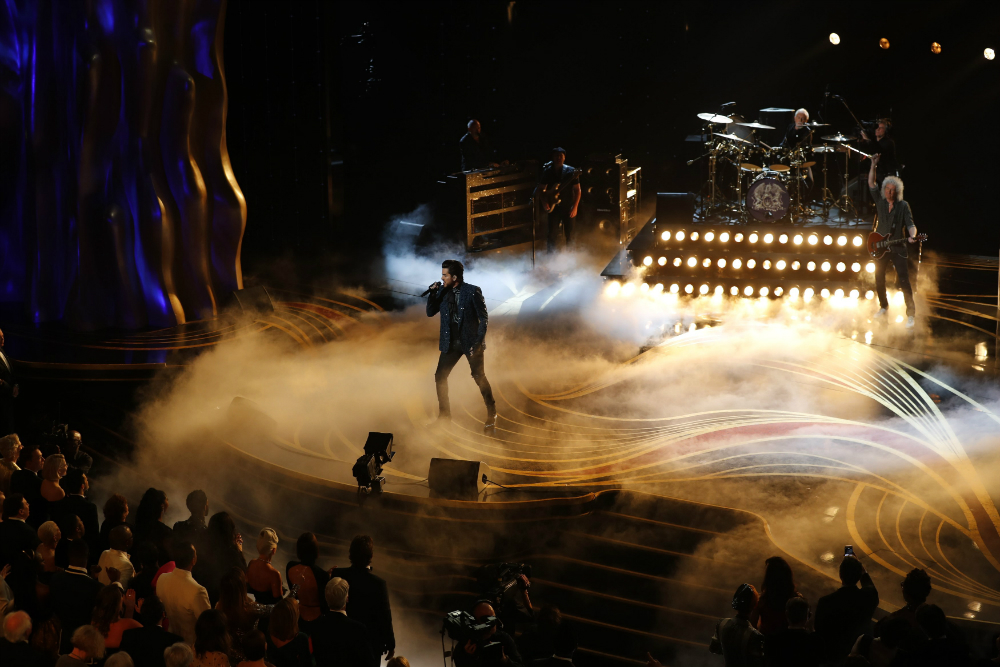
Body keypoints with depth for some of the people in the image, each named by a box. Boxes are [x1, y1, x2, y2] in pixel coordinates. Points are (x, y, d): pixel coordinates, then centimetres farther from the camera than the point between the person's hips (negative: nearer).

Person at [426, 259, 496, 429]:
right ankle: (444, 415, 15)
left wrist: (478, 342, -16)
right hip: (451, 342, 5)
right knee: (440, 376, 2)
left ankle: (492, 415, 12)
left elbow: (484, 318, -9)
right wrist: (432, 294, -9)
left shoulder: (472, 292, -12)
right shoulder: (443, 291, 3)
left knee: (479, 377, -3)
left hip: (470, 342, -5)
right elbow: (430, 313, 6)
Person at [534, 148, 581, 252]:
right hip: (554, 207, 1)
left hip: (568, 207, -1)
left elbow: (577, 190, -4)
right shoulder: (547, 172, 0)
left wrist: (575, 207, -12)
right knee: (552, 234, -3)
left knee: (569, 236, 3)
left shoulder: (571, 172, -5)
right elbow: (541, 189, 6)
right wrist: (544, 203, -11)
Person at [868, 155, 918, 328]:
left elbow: (910, 224, -8)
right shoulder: (880, 202, 6)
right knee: (879, 279, 9)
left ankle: (910, 314, -9)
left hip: (898, 248, -4)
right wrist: (873, 165, -3)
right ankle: (883, 306, 29)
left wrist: (912, 235, -29)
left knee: (903, 280, -10)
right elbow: (871, 184, 4)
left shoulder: (903, 205, -2)